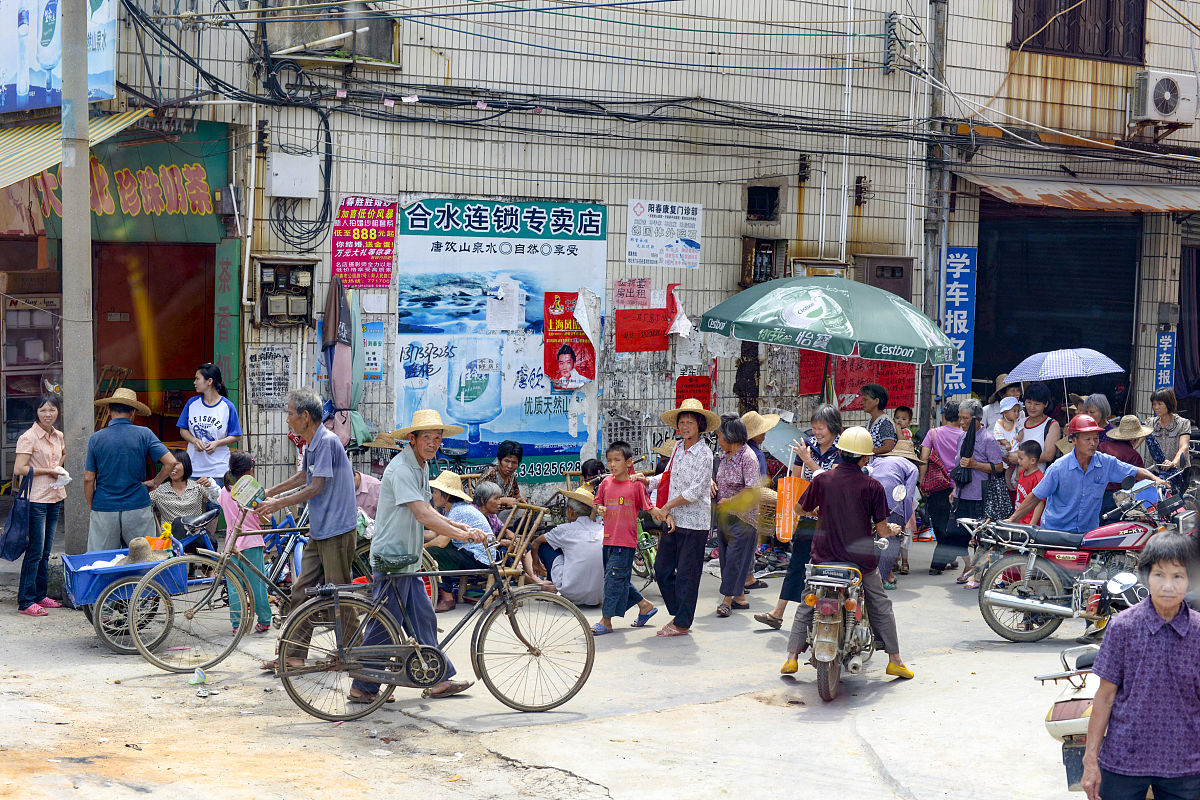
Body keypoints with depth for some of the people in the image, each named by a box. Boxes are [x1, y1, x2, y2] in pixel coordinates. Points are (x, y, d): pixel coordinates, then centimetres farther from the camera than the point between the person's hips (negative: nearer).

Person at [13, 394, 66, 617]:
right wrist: (48, 471, -12)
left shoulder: (58, 436, 10)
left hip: (55, 497, 7)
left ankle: (40, 595, 21)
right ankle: (26, 601, -3)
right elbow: (19, 469, -18)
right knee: (35, 551, -7)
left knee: (45, 551, 13)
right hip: (36, 499, -7)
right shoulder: (28, 437, -11)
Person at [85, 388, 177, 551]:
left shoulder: (96, 439, -2)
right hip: (138, 508, 0)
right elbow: (170, 462, -9)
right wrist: (154, 482, 5)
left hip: (104, 510, 0)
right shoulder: (143, 434, -4)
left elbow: (88, 479, 0)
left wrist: (91, 507, 11)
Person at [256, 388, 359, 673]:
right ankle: (294, 655, 10)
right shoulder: (311, 444, 13)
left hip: (338, 531, -10)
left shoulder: (327, 441, -17)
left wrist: (278, 503, -11)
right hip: (319, 531, 10)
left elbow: (316, 488, -18)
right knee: (302, 591, 7)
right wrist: (271, 492, 33)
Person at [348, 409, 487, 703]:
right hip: (390, 560, -10)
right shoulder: (401, 470, -21)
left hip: (407, 560, 10)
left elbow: (427, 512, 17)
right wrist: (463, 535, -28)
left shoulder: (420, 468, 12)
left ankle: (439, 679, 18)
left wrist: (462, 526, 4)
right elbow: (424, 517, -28)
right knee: (384, 626, -3)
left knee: (423, 620, 12)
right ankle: (363, 688, 7)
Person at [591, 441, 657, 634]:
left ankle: (606, 620, -1)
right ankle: (645, 605, 33)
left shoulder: (636, 484, -7)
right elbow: (598, 502, 19)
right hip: (609, 539, 6)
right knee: (621, 579, 14)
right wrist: (599, 508, -3)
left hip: (626, 541, -6)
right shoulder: (606, 483, 6)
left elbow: (648, 508, 0)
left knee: (614, 578, -7)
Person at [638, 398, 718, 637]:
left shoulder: (704, 453, -12)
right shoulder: (677, 448, 9)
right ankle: (678, 613, 23)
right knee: (662, 569, 9)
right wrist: (647, 481, 5)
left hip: (694, 522, -7)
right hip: (673, 519, 7)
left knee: (686, 573, -1)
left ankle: (682, 623, 7)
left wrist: (667, 507, -13)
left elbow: (695, 491, -17)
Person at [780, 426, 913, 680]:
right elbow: (881, 530, -7)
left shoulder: (822, 480, -6)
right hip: (862, 558, -1)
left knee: (806, 606, 16)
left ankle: (792, 657, 10)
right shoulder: (873, 486, -10)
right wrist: (893, 530, 17)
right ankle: (895, 660, 20)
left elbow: (801, 509, 9)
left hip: (825, 557, 1)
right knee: (881, 606, 17)